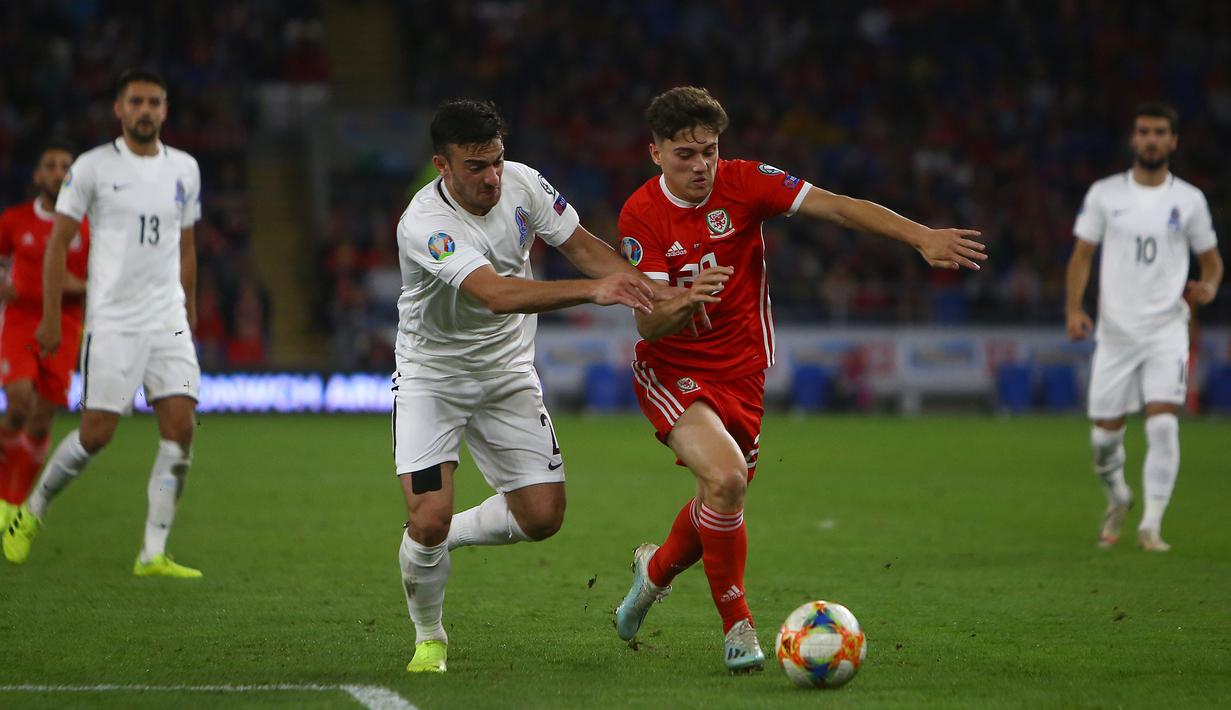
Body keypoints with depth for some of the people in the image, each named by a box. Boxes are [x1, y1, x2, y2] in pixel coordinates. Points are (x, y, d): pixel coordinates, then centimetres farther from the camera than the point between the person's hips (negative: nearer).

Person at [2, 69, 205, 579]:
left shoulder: (184, 169, 10)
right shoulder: (93, 167, -3)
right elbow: (58, 240, 0)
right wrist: (50, 317, -5)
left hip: (169, 321, 4)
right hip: (111, 321, -4)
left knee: (181, 428, -9)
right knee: (96, 433, -4)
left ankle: (153, 554, -5)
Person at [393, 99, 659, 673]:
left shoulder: (522, 183, -12)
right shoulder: (425, 225, -31)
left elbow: (581, 245, -1)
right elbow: (497, 294, -43)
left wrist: (651, 291, -18)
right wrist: (593, 290, -53)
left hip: (507, 369, 5)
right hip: (432, 374, -5)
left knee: (542, 516, -3)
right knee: (428, 518, -17)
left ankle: (449, 537, 27)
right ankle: (429, 638, 10)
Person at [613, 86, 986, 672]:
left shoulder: (742, 183, -9)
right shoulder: (642, 215, -13)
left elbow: (835, 206, -16)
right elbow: (648, 325, -17)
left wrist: (921, 237, -27)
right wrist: (686, 300, -40)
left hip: (741, 373, 3)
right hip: (671, 372, -3)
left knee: (719, 506, 9)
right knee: (725, 477, -27)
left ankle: (656, 568, 45)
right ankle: (736, 624, -9)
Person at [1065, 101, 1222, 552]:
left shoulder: (1189, 200, 4)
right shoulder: (1104, 194, 3)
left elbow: (1211, 260, 13)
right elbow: (1082, 255, 6)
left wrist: (1208, 287, -9)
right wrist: (1074, 309, -8)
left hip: (1167, 329, -1)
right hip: (1115, 330, 1)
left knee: (1163, 424, -18)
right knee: (1105, 434, 4)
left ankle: (1151, 526, -11)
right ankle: (1118, 500, 34)